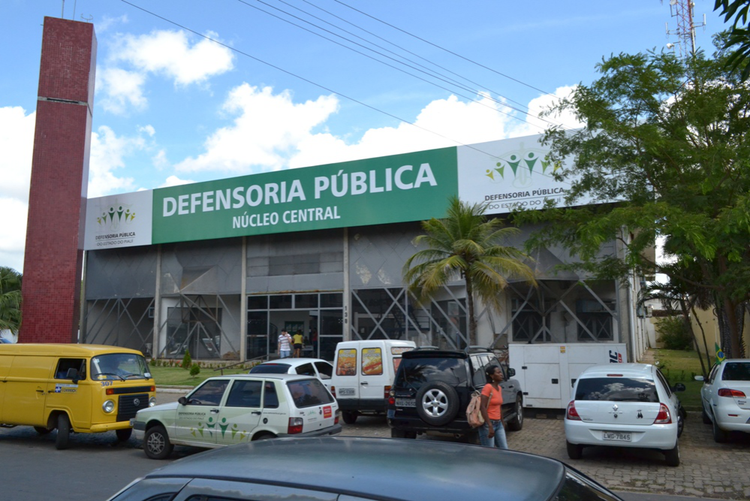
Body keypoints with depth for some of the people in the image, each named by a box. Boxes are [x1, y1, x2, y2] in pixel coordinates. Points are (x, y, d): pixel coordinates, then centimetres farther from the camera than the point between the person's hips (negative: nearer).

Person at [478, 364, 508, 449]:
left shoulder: (499, 388, 11)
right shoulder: (488, 387, -14)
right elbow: (483, 407, -20)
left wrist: (502, 423, 20)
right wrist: (490, 426, -24)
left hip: (498, 424, 8)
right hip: (488, 424, -8)